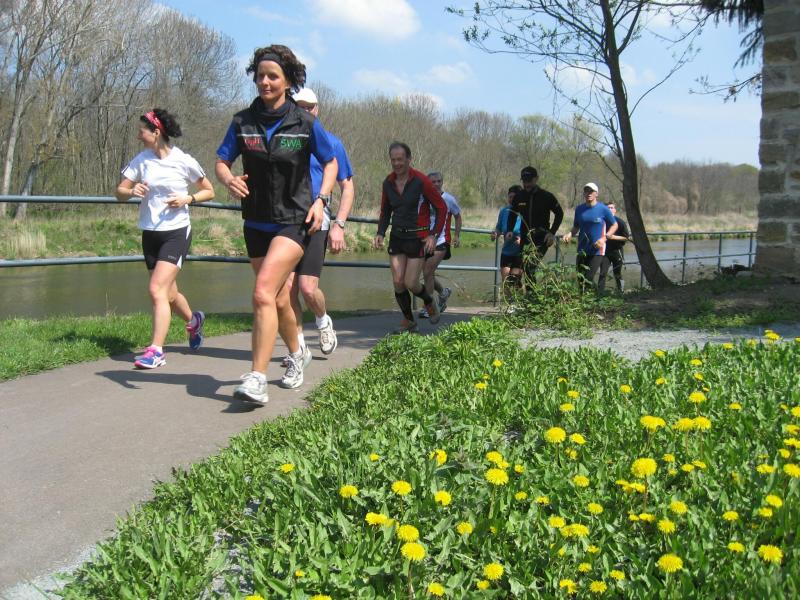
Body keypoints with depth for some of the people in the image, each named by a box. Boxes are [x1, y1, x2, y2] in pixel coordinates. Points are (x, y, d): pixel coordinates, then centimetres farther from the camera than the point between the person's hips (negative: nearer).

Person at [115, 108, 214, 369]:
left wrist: (188, 199, -14)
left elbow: (209, 191, 4)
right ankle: (194, 320, 46)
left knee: (157, 289, -18)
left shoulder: (184, 161, -7)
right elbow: (120, 192, 5)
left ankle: (156, 350, -14)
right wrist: (132, 191, -17)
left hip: (176, 232, -5)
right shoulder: (141, 160, 3)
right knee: (168, 292, 16)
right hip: (150, 233, 5)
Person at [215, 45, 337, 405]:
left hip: (294, 221, -4)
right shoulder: (243, 121, 1)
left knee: (263, 293, -21)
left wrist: (320, 200, -8)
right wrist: (228, 179, -19)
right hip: (256, 223, 4)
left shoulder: (305, 124, -5)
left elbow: (330, 162, 7)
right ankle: (297, 355, 42)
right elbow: (221, 161, 4)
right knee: (279, 298, 17)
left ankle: (257, 380, -20)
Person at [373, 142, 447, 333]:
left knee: (410, 283, -7)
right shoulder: (388, 182, 3)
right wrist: (380, 233, 2)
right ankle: (408, 321, 17)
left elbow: (441, 208, -6)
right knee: (398, 282, 0)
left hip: (418, 237, -5)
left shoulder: (421, 181, -13)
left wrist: (434, 235, -13)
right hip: (397, 237, 5)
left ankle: (430, 303, 24)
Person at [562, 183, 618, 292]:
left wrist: (604, 238, -11)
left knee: (588, 279, -14)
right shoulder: (579, 209, 7)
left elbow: (614, 225, 4)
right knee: (580, 279, 6)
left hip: (597, 251, -5)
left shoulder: (603, 209, -5)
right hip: (582, 250, 5)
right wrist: (570, 234, -5)